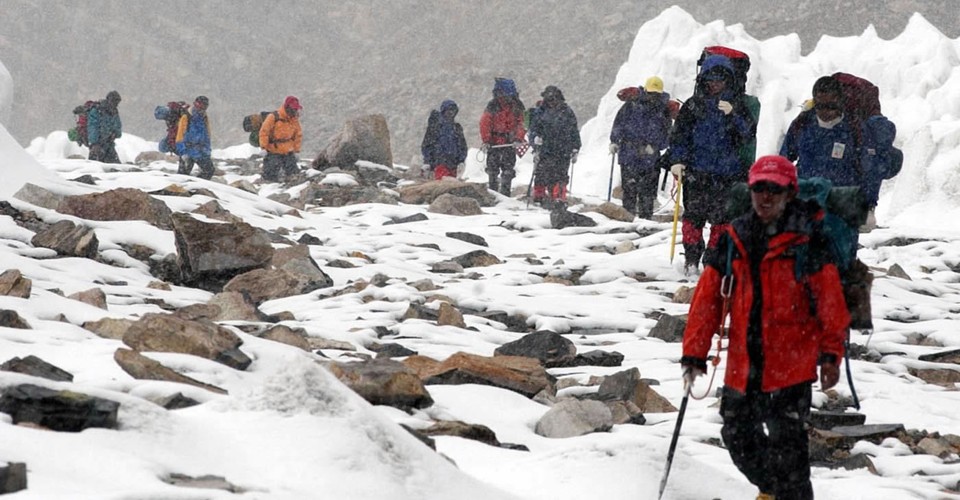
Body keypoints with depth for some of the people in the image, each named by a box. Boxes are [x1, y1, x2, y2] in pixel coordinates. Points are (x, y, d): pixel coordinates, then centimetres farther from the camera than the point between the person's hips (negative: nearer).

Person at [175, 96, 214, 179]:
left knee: (209, 170, 1)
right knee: (183, 173, -6)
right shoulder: (186, 118, -11)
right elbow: (180, 136, -11)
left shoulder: (205, 119, 8)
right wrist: (183, 153, -16)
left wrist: (207, 150, 18)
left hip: (201, 151, 6)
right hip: (188, 150, -5)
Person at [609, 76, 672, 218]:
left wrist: (655, 146, -5)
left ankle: (646, 217, 8)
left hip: (650, 157, 1)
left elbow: (666, 133, 9)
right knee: (629, 189, -3)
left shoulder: (664, 110, 8)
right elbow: (619, 123, 6)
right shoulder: (632, 105, 4)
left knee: (648, 191, 2)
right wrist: (614, 141, -4)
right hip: (629, 157, -1)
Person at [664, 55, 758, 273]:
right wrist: (676, 160, -3)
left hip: (727, 173, 0)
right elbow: (679, 135, 9)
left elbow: (750, 134, -2)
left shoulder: (737, 104, 8)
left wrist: (733, 114, -16)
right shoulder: (693, 105, 7)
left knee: (721, 218, -1)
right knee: (693, 215, -3)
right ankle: (691, 259, 7)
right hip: (696, 171, 0)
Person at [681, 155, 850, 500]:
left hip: (792, 364, -5)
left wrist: (831, 354, -11)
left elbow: (831, 301, -5)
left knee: (785, 442, -11)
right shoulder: (732, 240, 6)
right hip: (742, 364, 5)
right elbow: (707, 299, 6)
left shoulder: (807, 241, -5)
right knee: (738, 435, 14)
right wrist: (694, 354, 2)